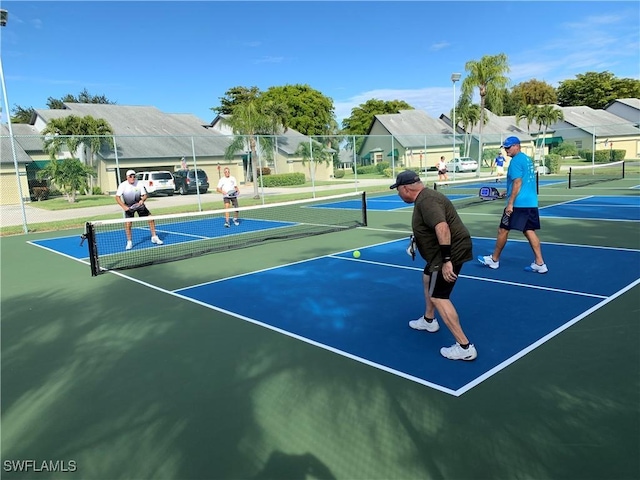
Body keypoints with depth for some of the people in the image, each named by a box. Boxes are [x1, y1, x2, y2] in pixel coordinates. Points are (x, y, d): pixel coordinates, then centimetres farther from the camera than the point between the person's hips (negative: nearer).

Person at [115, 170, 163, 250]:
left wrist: (143, 200, -29)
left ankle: (154, 238, 14)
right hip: (128, 206, -2)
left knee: (150, 218, -2)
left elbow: (145, 195, -7)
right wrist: (124, 206, -30)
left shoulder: (138, 184, -12)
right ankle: (129, 242, 3)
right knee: (128, 223, -14)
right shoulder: (123, 185, -17)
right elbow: (117, 197, -18)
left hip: (139, 204, 3)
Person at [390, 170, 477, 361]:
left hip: (451, 252, -11)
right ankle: (428, 320, 46)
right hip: (445, 252, 11)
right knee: (427, 278, 29)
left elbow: (442, 227, -35)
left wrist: (446, 260, -36)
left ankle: (464, 347, -9)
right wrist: (418, 239, 23)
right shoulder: (424, 197, 11)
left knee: (438, 297, -10)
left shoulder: (426, 200, -22)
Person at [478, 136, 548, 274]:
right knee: (529, 231, 7)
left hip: (518, 204, -9)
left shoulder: (516, 161, -11)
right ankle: (540, 264, 4)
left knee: (503, 230, 3)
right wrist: (510, 193, 25)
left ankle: (494, 260, 15)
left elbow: (517, 183, -18)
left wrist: (510, 203, -19)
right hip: (531, 203, 9)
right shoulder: (528, 159, 16)